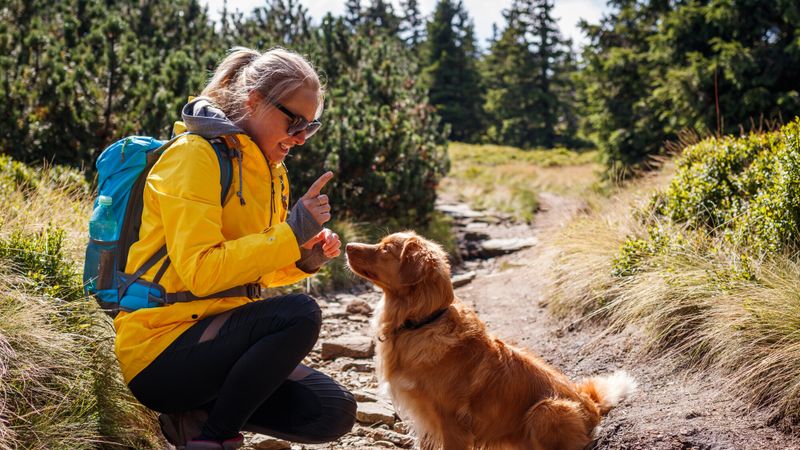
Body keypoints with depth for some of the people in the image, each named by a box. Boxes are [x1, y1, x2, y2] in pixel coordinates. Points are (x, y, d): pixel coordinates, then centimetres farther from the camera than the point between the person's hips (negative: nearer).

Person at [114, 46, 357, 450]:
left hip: (212, 334, 8)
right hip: (159, 350, -8)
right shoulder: (195, 155, -13)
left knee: (335, 413, -5)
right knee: (299, 314, -29)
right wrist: (291, 233, -23)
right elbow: (199, 271, -24)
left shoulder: (268, 171, 12)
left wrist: (305, 257, 2)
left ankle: (196, 414, 5)